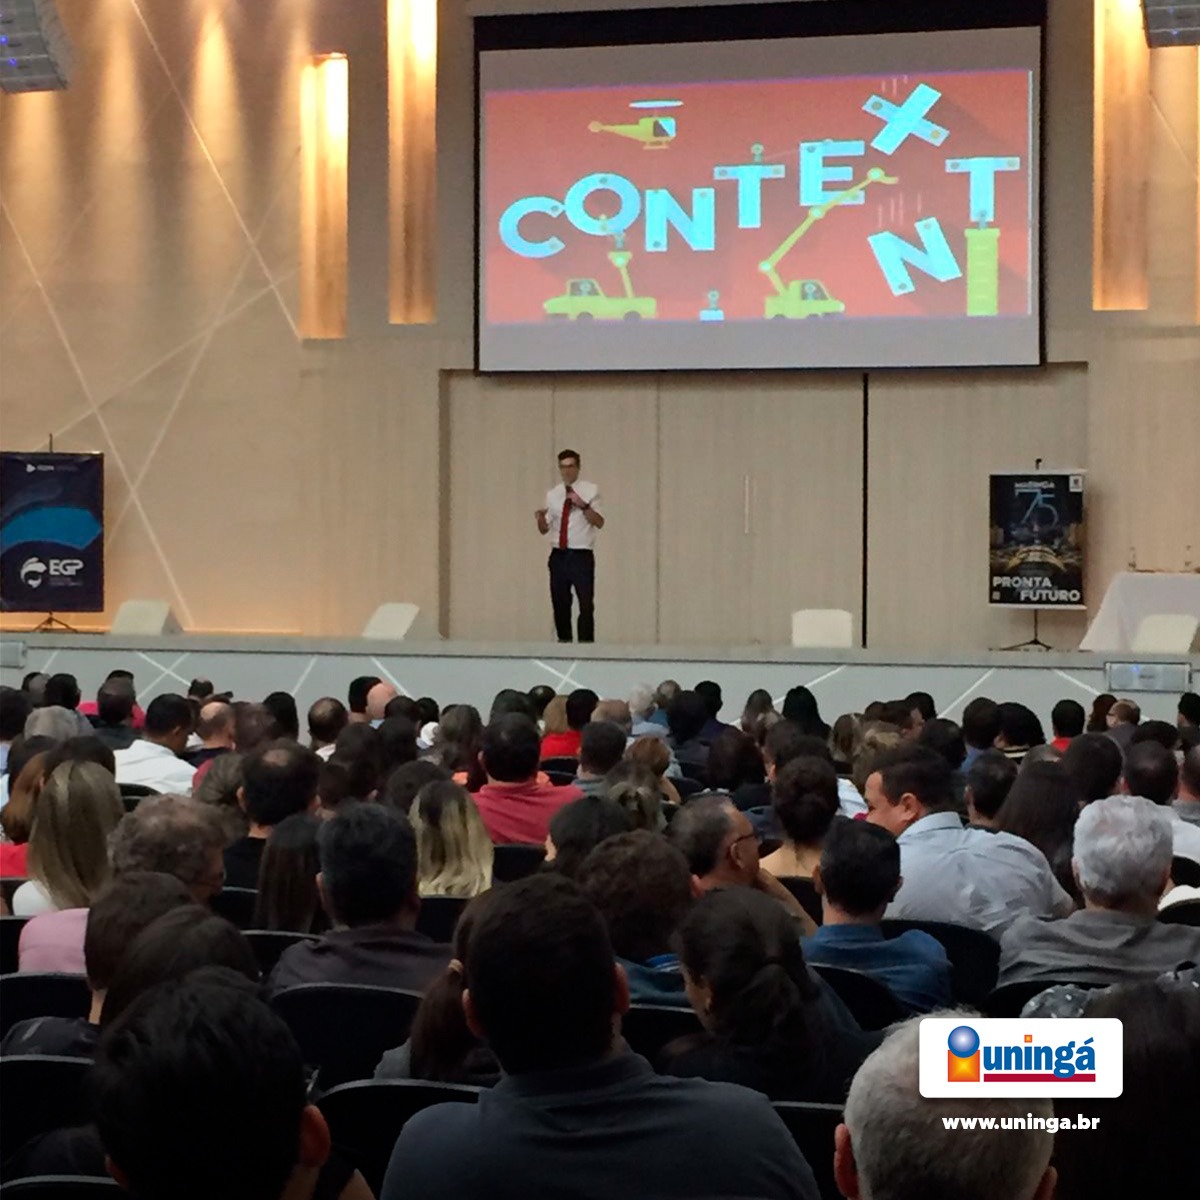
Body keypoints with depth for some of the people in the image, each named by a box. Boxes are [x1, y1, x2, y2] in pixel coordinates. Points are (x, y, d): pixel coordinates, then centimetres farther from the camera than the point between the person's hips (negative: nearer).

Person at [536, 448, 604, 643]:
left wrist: (583, 505, -25)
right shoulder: (553, 494, 10)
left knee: (586, 605, -3)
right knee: (560, 605, 8)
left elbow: (599, 523, -11)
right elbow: (545, 529, 10)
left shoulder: (590, 490, -1)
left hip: (582, 556, -4)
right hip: (558, 556, 4)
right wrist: (540, 519, -12)